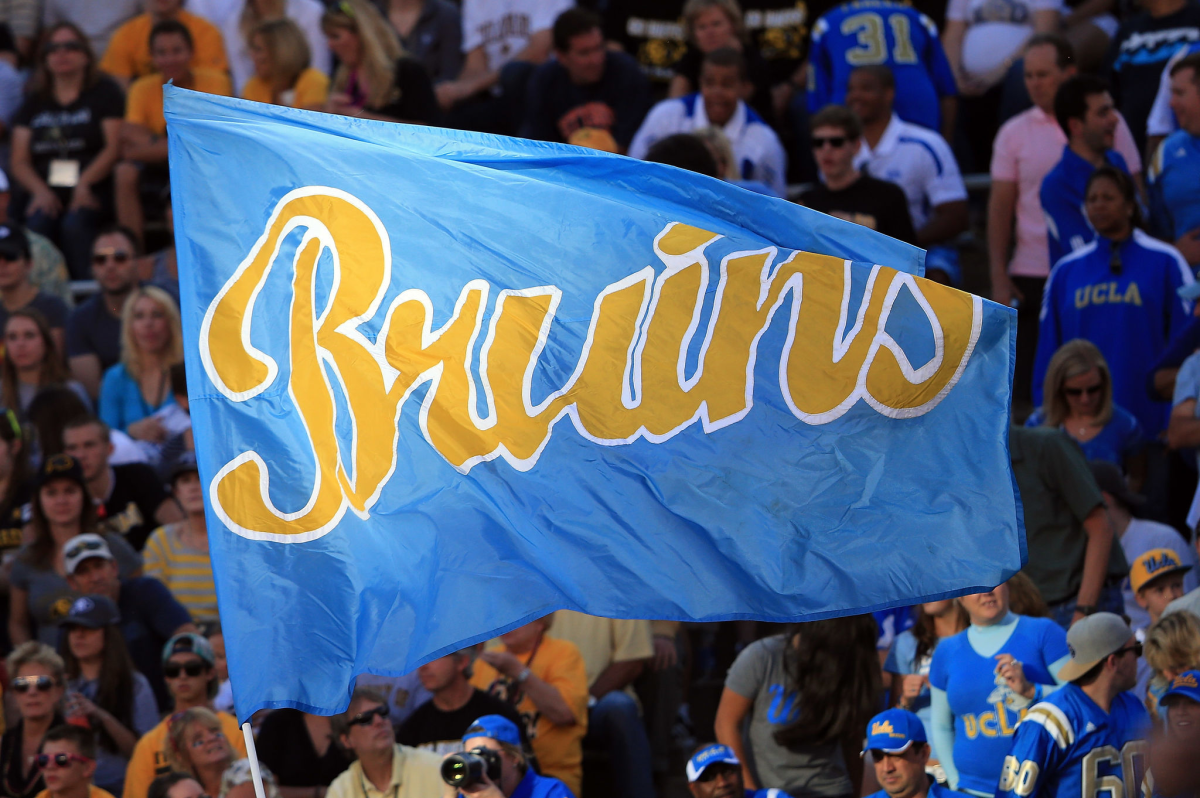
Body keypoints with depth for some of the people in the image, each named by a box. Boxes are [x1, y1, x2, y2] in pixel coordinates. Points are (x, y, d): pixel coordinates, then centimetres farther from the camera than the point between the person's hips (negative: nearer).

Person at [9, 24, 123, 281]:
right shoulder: (35, 101, 20)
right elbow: (19, 162, 13)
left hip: (92, 189, -2)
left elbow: (114, 147, 1)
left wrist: (84, 184, -15)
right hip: (46, 189, 2)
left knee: (74, 225, -34)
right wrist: (40, 190, -9)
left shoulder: (105, 93, 12)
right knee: (37, 223, -30)